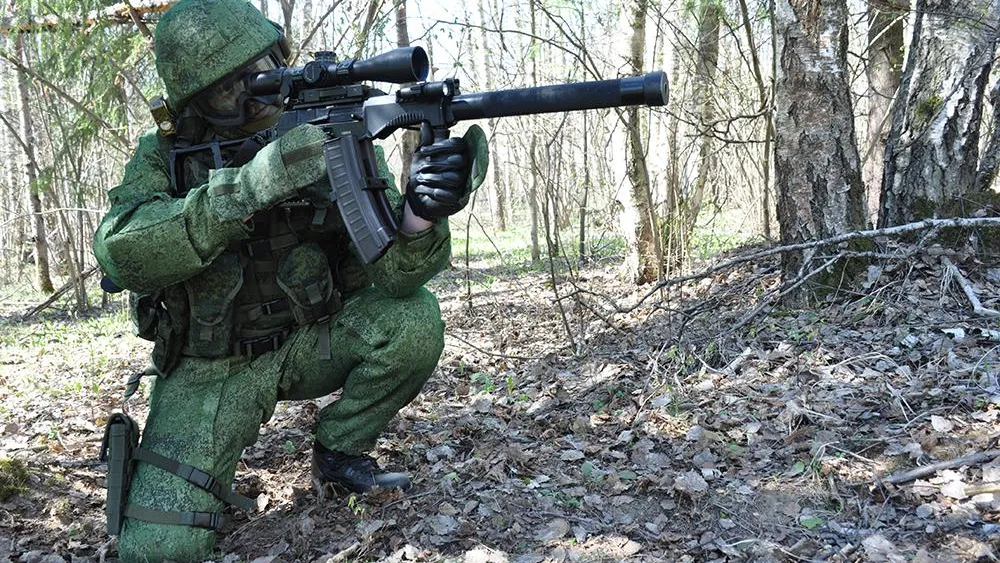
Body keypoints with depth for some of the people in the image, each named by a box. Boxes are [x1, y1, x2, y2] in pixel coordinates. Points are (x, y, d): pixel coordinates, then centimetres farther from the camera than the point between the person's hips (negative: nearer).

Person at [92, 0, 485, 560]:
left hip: (309, 342, 2)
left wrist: (421, 212, -45)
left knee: (412, 318, -26)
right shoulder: (166, 156, -11)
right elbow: (122, 250, -31)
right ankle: (212, 468, 18)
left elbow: (391, 272, -21)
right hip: (211, 369, -1)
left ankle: (340, 450, 0)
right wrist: (250, 187, -43)